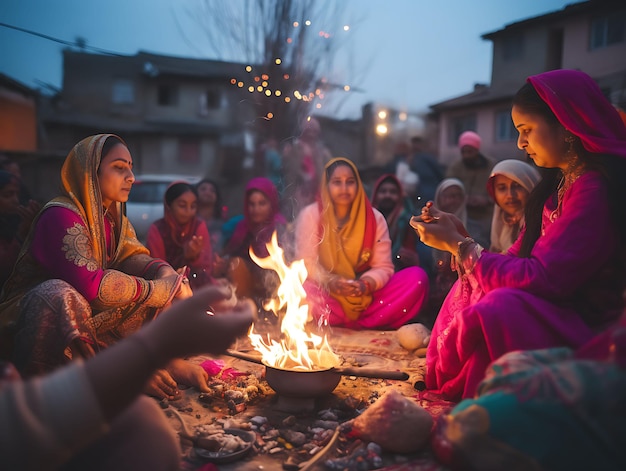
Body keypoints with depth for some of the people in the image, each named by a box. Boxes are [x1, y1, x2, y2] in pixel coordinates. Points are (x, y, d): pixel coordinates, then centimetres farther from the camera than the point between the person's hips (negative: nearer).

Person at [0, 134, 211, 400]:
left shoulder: (113, 218, 7)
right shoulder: (60, 216, -21)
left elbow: (135, 259, -3)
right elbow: (91, 285, -32)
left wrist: (170, 277, -25)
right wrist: (158, 289, -25)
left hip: (92, 315, 8)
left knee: (167, 279, -1)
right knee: (58, 294, -40)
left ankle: (169, 358, -16)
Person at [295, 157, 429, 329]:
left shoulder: (375, 218, 3)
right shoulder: (310, 215, -2)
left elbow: (383, 267, -1)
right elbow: (306, 262, -8)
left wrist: (365, 284, -23)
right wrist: (330, 281, -27)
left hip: (363, 295, 3)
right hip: (326, 293, -3)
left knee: (417, 277, -18)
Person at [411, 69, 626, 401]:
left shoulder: (596, 189, -20)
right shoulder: (562, 182, 9)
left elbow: (544, 279, -24)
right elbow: (522, 260, 5)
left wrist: (459, 245, -15)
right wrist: (460, 237, -3)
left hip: (591, 329, -9)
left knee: (498, 309, -29)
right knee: (471, 286, 6)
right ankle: (451, 384, 7)